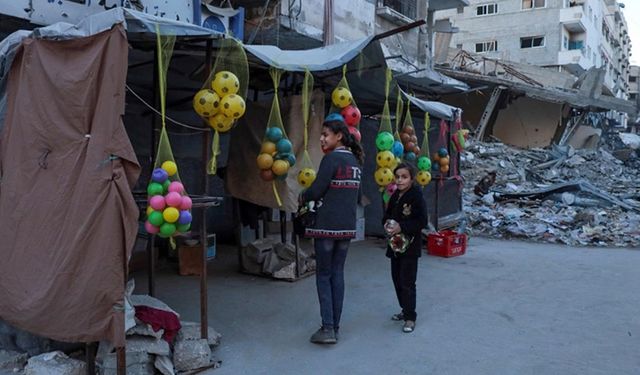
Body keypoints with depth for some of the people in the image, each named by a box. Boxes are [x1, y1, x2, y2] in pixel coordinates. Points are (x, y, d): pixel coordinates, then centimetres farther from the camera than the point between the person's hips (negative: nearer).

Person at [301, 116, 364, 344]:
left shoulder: (331, 158, -13)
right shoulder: (355, 160, 12)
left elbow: (316, 191, -15)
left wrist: (303, 197, 4)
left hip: (327, 225, -7)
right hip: (347, 226, 7)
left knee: (324, 275, 2)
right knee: (337, 274, 12)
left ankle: (328, 329, 0)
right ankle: (335, 326, 16)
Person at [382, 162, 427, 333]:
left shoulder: (416, 196, -13)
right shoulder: (395, 196, 9)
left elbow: (422, 221, -18)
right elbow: (387, 214, 19)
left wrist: (402, 227, -23)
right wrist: (387, 222, -4)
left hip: (410, 244, -8)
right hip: (395, 243, 8)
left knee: (407, 282, -7)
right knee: (397, 279, 15)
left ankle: (410, 317, 3)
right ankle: (405, 309, 30)